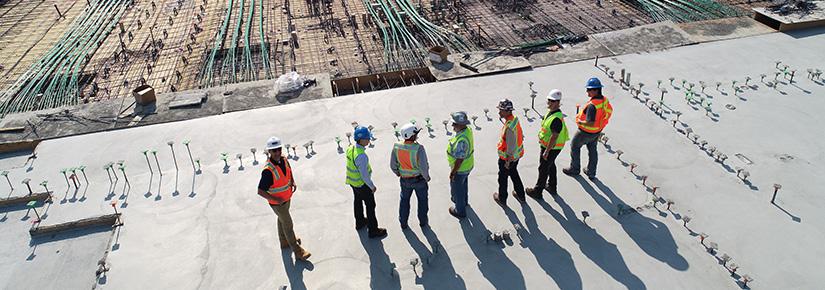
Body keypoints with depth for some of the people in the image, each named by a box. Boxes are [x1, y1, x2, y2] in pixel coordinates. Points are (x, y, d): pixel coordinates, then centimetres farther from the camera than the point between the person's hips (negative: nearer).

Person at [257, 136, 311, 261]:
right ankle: (298, 252, 19)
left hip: (287, 198, 7)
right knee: (288, 225, 5)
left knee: (282, 220, 28)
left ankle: (284, 241, 51)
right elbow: (260, 191, -30)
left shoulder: (284, 159, -11)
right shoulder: (268, 170, -34)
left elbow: (289, 171, 13)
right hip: (277, 203, -7)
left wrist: (293, 182, -1)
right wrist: (276, 199, -31)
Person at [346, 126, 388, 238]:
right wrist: (372, 186, -14)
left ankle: (360, 222, 49)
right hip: (362, 184, -8)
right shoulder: (361, 156, -36)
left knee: (358, 201, 28)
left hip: (352, 181, 8)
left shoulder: (350, 149, -9)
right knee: (370, 206, 8)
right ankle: (373, 230, 20)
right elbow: (364, 175, -29)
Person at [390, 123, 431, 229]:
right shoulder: (419, 148, -31)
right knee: (422, 199, 23)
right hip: (419, 179, -3)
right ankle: (422, 221, 40)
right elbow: (423, 167, -28)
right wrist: (427, 177, -7)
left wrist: (399, 174, 12)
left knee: (404, 200, 25)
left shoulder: (396, 147, -18)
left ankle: (403, 223, 38)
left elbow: (393, 165, -7)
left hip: (405, 180, 3)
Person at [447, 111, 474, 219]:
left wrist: (452, 173, -20)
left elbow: (459, 160, -31)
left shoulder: (461, 140, -40)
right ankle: (463, 200, 58)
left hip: (460, 169, -8)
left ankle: (460, 211, 36)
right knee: (463, 184, 32)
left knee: (457, 189, 15)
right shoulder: (468, 129, -12)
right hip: (468, 166, 8)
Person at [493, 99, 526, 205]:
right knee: (514, 174, 28)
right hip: (517, 154, 9)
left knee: (502, 178, 14)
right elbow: (521, 135, 8)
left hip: (507, 157, -9)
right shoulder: (515, 118, -6)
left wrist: (508, 161, -18)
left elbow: (511, 146, -29)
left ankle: (502, 199, 33)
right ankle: (520, 195, 44)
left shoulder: (509, 127, -35)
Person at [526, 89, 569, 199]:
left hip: (551, 148, -10)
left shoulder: (556, 118, -32)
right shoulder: (551, 111, 0)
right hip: (548, 145, 10)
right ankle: (552, 187, 43)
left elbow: (554, 137, -30)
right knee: (551, 165, 25)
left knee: (543, 169, 5)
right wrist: (541, 139, 23)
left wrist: (546, 151, -25)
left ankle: (537, 191, 20)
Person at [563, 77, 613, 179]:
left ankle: (574, 169, 32)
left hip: (586, 132, -8)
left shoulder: (592, 105, -36)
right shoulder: (604, 100, -9)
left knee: (575, 146, 17)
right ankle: (591, 173, 36)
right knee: (592, 150, 23)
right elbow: (609, 111, 10)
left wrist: (580, 122, -20)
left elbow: (590, 123, -38)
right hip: (597, 132, 8)